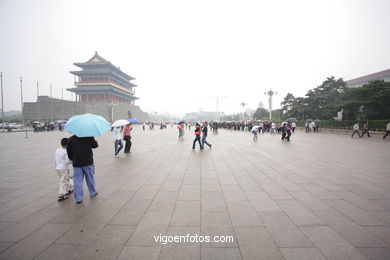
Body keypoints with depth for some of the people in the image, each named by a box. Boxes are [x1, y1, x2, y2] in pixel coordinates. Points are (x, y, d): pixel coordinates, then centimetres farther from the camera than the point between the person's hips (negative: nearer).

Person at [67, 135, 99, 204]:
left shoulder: (71, 139, 1)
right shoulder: (89, 137, -9)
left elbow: (69, 152, 6)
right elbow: (95, 145, 1)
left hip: (76, 164, 1)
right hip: (88, 162, -1)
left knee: (77, 181, 6)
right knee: (90, 179, 15)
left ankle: (78, 198, 8)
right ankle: (93, 193, 30)